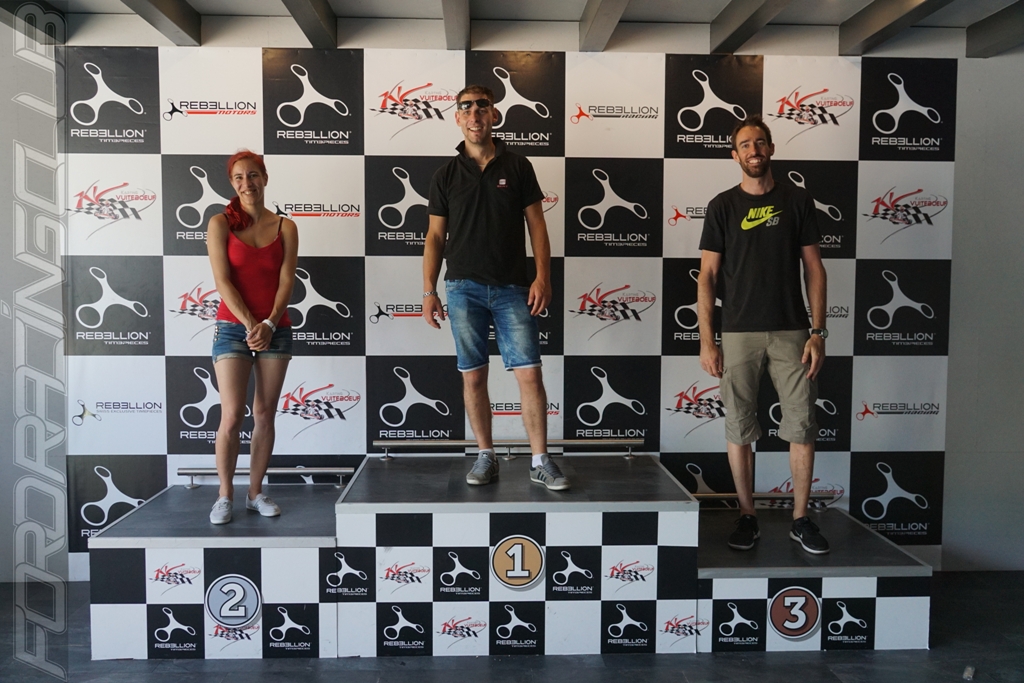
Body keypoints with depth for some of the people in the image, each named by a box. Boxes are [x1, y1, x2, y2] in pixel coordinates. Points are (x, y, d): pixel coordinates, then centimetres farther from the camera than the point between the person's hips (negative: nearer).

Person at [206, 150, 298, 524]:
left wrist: (269, 325, -14)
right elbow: (223, 281, -8)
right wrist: (251, 325, -16)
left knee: (265, 415, 5)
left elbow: (286, 281, -1)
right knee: (232, 416, -7)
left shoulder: (285, 227, 6)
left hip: (276, 329, 2)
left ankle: (256, 493, 16)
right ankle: (225, 495, 8)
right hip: (233, 328, -2)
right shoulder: (221, 224, 0)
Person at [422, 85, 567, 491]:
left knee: (529, 372, -5)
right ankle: (486, 456, 18)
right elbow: (435, 236, 8)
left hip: (513, 288, -1)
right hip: (464, 288, 1)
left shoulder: (517, 167, 5)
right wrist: (428, 291, 2)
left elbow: (536, 225, 4)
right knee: (473, 376, 5)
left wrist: (542, 277, -7)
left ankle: (540, 462, 3)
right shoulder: (446, 175, 8)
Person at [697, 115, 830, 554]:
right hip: (739, 333, -1)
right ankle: (747, 518, 18)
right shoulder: (722, 207, 4)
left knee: (802, 427, 2)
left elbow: (813, 268, 6)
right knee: (740, 428, 5)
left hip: (791, 332, 1)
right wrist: (706, 341, -6)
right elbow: (707, 276, 1)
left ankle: (800, 519, 17)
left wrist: (818, 332, -2)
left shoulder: (797, 201, 7)